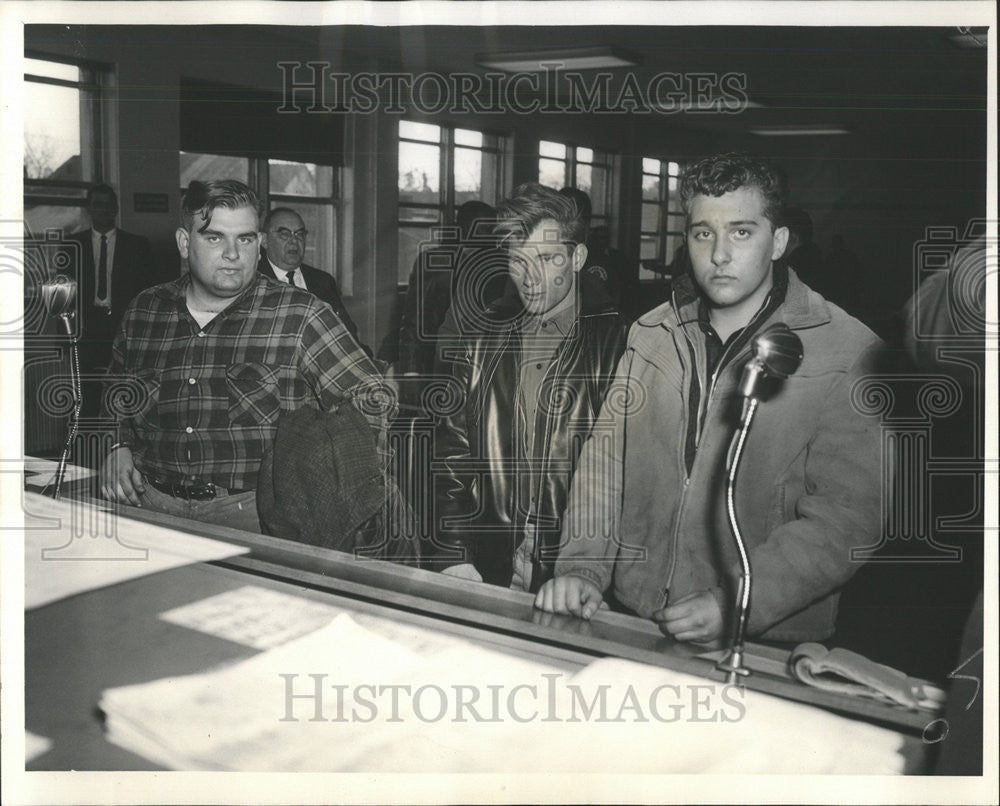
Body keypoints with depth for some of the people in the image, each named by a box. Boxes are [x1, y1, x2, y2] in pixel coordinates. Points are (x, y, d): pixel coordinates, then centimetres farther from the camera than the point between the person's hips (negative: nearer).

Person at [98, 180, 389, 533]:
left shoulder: (300, 315, 0)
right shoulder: (142, 312, 12)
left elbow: (368, 399, 0)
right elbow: (117, 403, 28)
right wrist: (117, 447, 9)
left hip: (253, 513, -4)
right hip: (151, 503, 4)